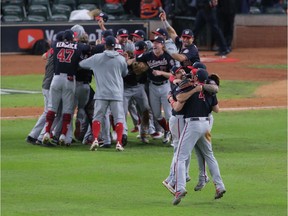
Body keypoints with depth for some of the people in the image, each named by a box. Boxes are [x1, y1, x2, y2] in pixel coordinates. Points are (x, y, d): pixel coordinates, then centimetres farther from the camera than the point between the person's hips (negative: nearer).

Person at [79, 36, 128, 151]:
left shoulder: (96, 58, 0)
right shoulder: (121, 59, 1)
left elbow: (81, 64, 14)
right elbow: (125, 73, 16)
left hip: (101, 94, 0)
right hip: (116, 93, 0)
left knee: (97, 117, 7)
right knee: (119, 118, 4)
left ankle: (95, 139, -9)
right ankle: (119, 142, -5)